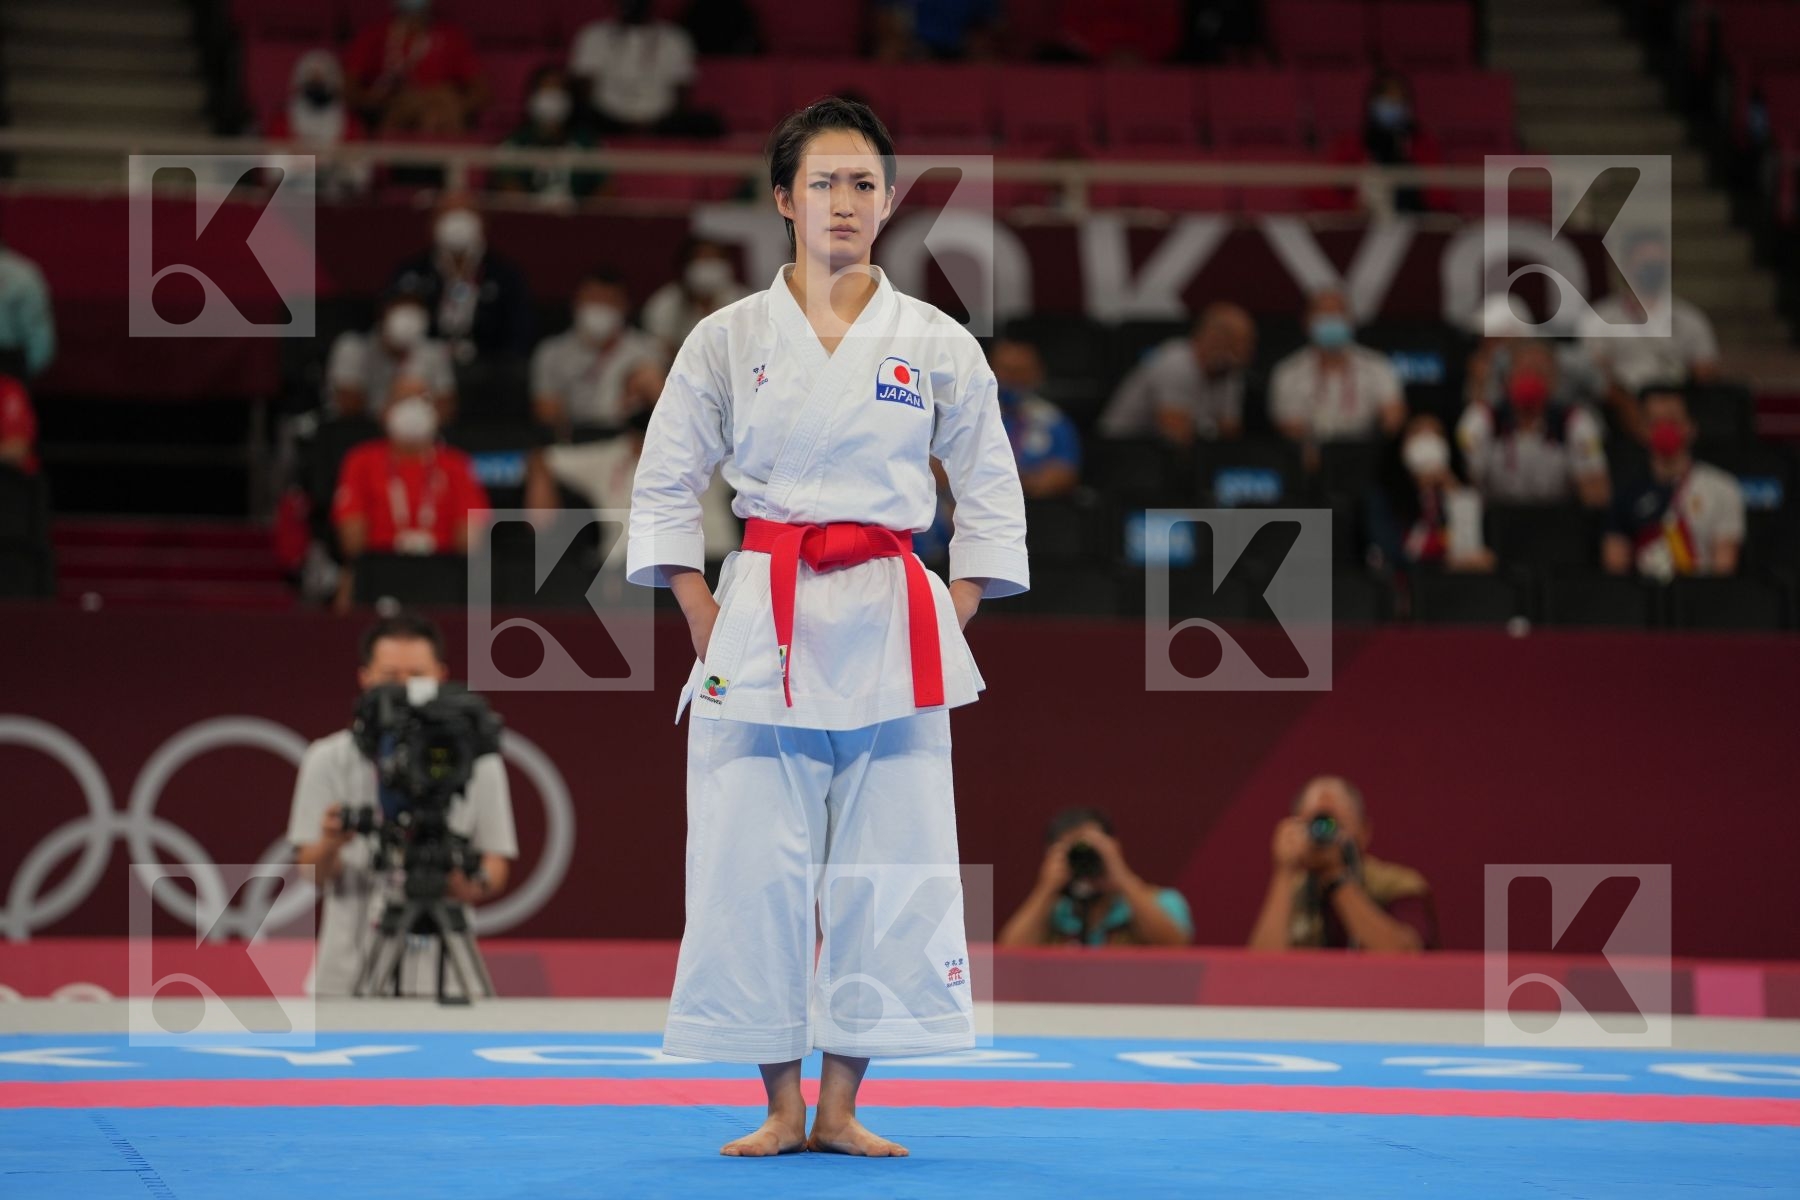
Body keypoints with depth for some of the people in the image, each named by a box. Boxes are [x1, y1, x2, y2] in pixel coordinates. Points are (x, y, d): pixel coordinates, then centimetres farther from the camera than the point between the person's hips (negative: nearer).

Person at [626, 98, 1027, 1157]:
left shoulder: (937, 346, 4)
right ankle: (783, 1108, 9)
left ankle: (842, 1107, 10)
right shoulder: (728, 341, 3)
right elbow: (665, 488, 8)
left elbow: (992, 494, 12)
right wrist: (707, 627, 1)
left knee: (883, 864, 0)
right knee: (754, 866, -2)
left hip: (892, 631, 1)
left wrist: (950, 621, 4)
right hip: (763, 623, 0)